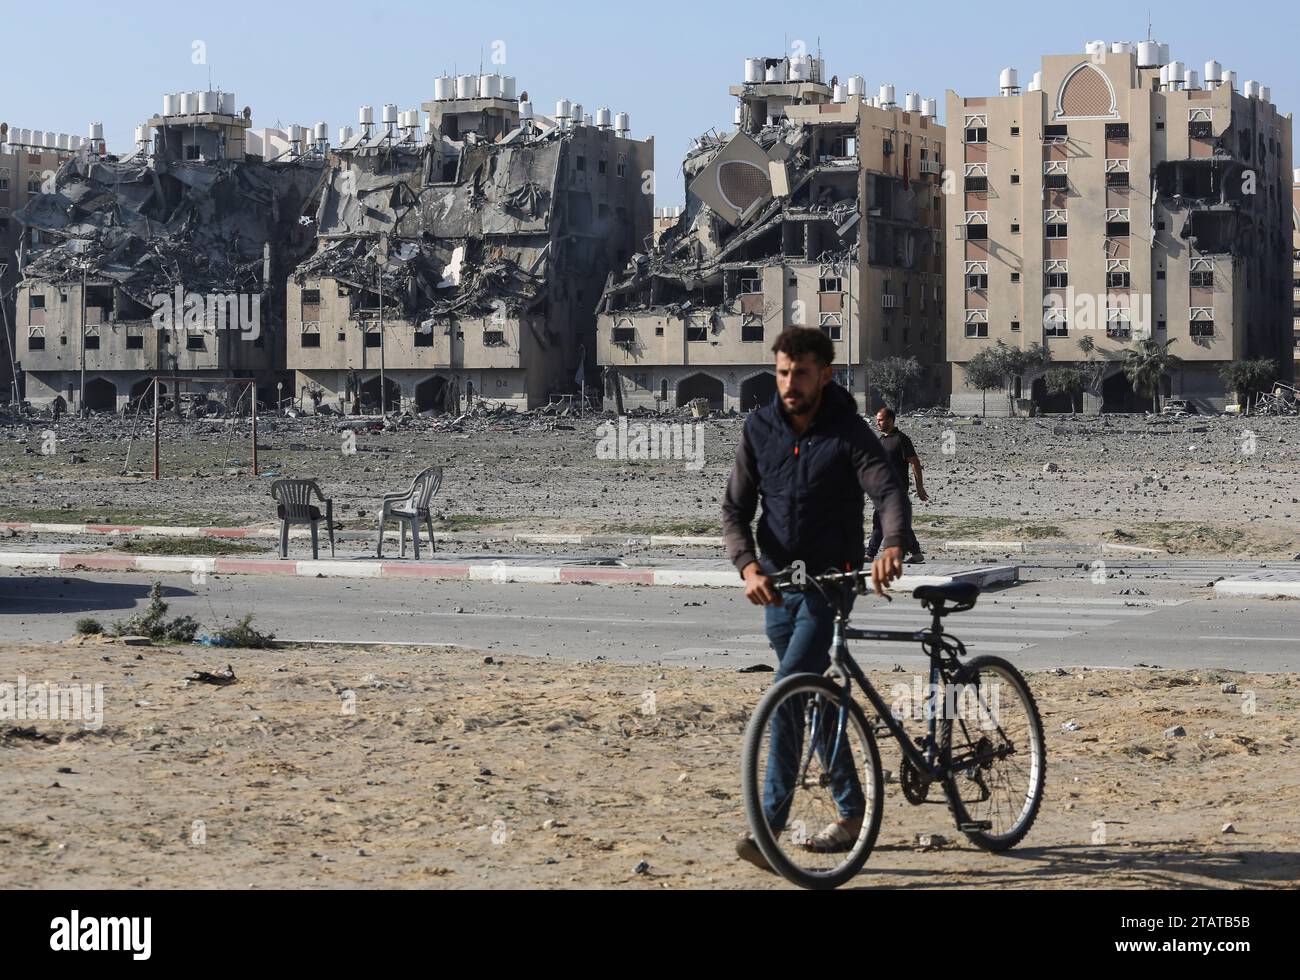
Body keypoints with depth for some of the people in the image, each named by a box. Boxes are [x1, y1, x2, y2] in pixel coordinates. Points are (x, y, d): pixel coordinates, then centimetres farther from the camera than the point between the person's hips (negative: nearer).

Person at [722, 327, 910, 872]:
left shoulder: (849, 432, -10)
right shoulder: (759, 429, 1)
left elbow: (889, 490, -22)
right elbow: (735, 508, -1)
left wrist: (893, 545, -44)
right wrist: (748, 566, -20)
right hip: (776, 583, 5)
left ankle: (770, 825, -18)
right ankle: (852, 812, 28)